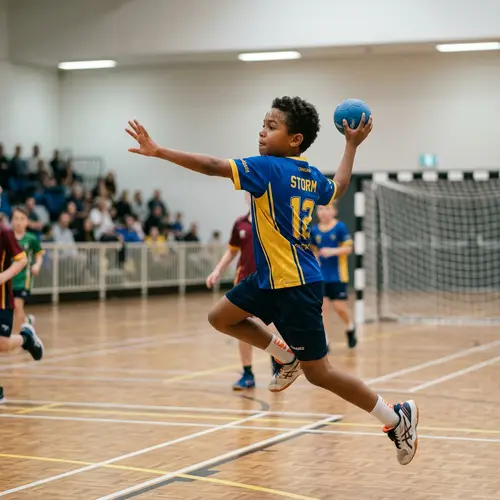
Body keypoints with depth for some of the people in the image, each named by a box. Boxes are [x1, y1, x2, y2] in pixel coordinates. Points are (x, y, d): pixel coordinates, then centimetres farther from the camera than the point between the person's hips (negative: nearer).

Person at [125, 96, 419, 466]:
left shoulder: (270, 168, -19)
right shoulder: (312, 176, 5)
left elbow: (212, 166, -26)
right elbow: (338, 187, 29)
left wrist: (158, 152, -24)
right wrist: (352, 145, 40)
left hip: (297, 286, -9)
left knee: (318, 372, 2)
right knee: (221, 318, 16)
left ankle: (398, 418, 12)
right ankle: (287, 357, 28)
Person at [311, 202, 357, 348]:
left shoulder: (340, 227, -8)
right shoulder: (314, 230, 4)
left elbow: (348, 248, -9)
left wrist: (333, 251, -24)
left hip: (338, 276, -3)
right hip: (321, 276, 3)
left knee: (339, 306, 0)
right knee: (321, 305, -5)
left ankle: (350, 328, 31)